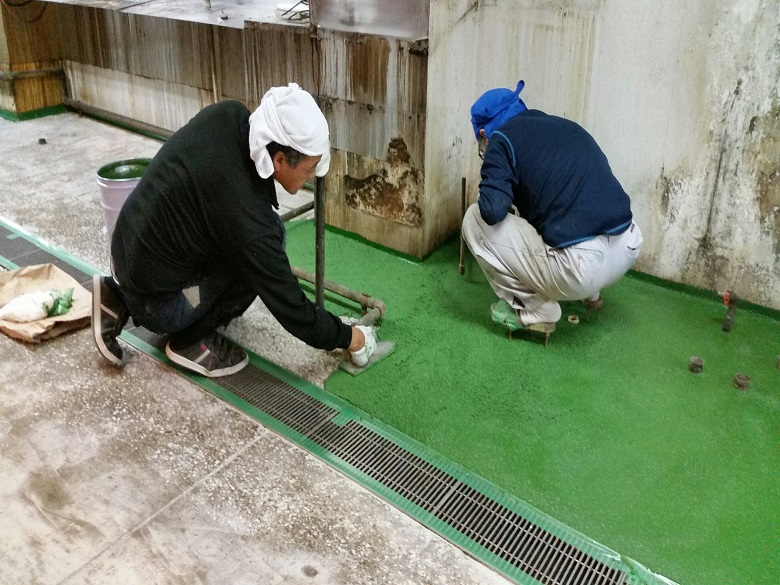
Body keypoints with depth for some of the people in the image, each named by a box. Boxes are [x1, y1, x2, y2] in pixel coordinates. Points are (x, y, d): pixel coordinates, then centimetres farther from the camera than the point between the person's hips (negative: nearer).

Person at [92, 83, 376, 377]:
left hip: (126, 249, 8)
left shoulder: (228, 114, -12)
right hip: (155, 302, -8)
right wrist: (348, 337, -6)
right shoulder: (245, 214, -31)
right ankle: (193, 340, 0)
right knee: (265, 243, -12)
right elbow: (291, 309, -20)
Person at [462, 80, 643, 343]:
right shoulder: (566, 126, 22)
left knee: (475, 220, 6)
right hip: (628, 248, 8)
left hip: (582, 264, -8)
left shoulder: (502, 138, 1)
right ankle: (590, 294, 32)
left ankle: (534, 311, 11)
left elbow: (493, 210, -13)